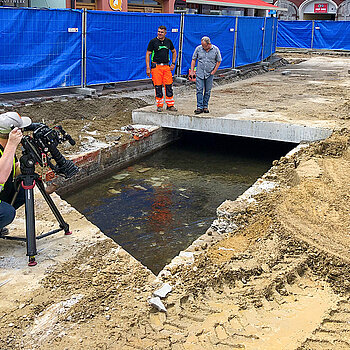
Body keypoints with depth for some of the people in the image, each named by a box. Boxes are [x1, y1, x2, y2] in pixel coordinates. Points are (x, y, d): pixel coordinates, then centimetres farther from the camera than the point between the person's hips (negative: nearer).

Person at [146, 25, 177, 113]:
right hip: (156, 66, -3)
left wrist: (173, 63, 12)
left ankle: (170, 105, 8)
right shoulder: (153, 41, -2)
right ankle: (159, 105, 8)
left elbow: (174, 52, 23)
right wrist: (148, 68, -9)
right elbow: (148, 54, -2)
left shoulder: (168, 41, 8)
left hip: (166, 66, 3)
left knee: (169, 86, 0)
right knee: (158, 86, -2)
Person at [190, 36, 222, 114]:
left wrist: (214, 71, -3)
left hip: (209, 74, 0)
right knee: (199, 90, -6)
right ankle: (199, 107, -5)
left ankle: (205, 106, 18)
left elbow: (219, 61, 5)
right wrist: (192, 71, -1)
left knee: (207, 91, 7)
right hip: (199, 73, 0)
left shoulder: (215, 49, -3)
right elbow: (193, 60, 6)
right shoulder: (198, 48, -2)